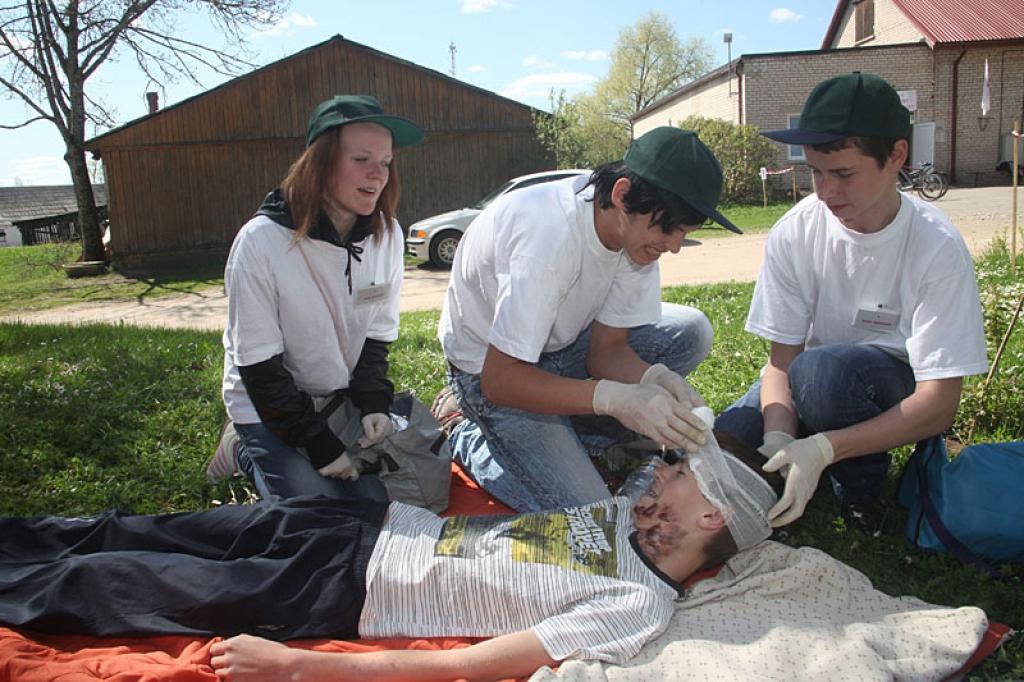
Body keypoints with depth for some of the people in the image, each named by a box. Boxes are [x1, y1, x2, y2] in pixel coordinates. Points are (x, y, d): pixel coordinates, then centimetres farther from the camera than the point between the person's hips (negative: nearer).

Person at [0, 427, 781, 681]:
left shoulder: (635, 608, -21)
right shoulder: (629, 512, 3)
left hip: (347, 592, -6)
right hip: (374, 520, 6)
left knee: (149, 586, 1)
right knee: (166, 535, 11)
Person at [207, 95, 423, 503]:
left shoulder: (386, 235, -9)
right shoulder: (261, 241, -22)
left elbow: (378, 335, 2)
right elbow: (259, 365, -19)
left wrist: (374, 404, -12)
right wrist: (319, 445, -19)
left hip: (342, 400, 5)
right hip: (268, 405, -5)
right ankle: (248, 450, 11)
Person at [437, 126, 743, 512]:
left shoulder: (637, 232, -13)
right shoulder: (551, 235, -35)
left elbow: (606, 348, -7)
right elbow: (500, 379, -33)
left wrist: (653, 378, -29)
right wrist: (615, 397, -41)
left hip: (559, 343, 8)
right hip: (490, 368, -7)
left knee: (690, 332, -9)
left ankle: (562, 441, -3)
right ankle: (472, 442, 5)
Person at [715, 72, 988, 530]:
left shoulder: (937, 247, -22)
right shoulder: (793, 234, -14)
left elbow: (940, 404, -25)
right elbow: (781, 356, -11)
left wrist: (821, 449, -37)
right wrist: (779, 437, -32)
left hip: (898, 392, -3)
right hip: (812, 386, 3)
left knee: (819, 368, -36)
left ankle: (862, 489, -7)